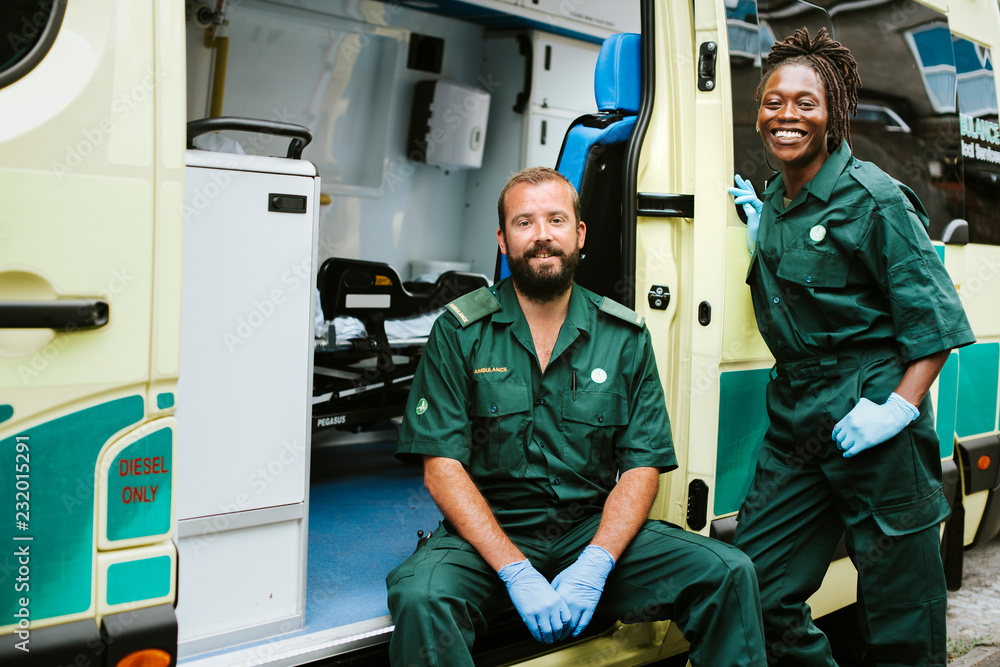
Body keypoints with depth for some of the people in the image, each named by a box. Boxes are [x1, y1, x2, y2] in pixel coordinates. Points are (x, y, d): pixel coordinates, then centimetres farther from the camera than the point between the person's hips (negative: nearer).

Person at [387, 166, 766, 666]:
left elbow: (642, 467, 1)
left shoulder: (626, 337, 4)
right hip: (490, 532, -2)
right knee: (419, 597, -32)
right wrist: (517, 572, -19)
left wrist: (595, 564, -16)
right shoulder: (459, 333, -2)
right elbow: (443, 468, -8)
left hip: (596, 530, 2)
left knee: (729, 573, -17)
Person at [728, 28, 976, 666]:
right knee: (754, 586, 7)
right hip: (795, 416, 7)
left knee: (900, 609, 5)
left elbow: (934, 316, -9)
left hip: (871, 421, -6)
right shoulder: (773, 201, 12)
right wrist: (758, 230, 11)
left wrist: (900, 407, -19)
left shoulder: (873, 198, -8)